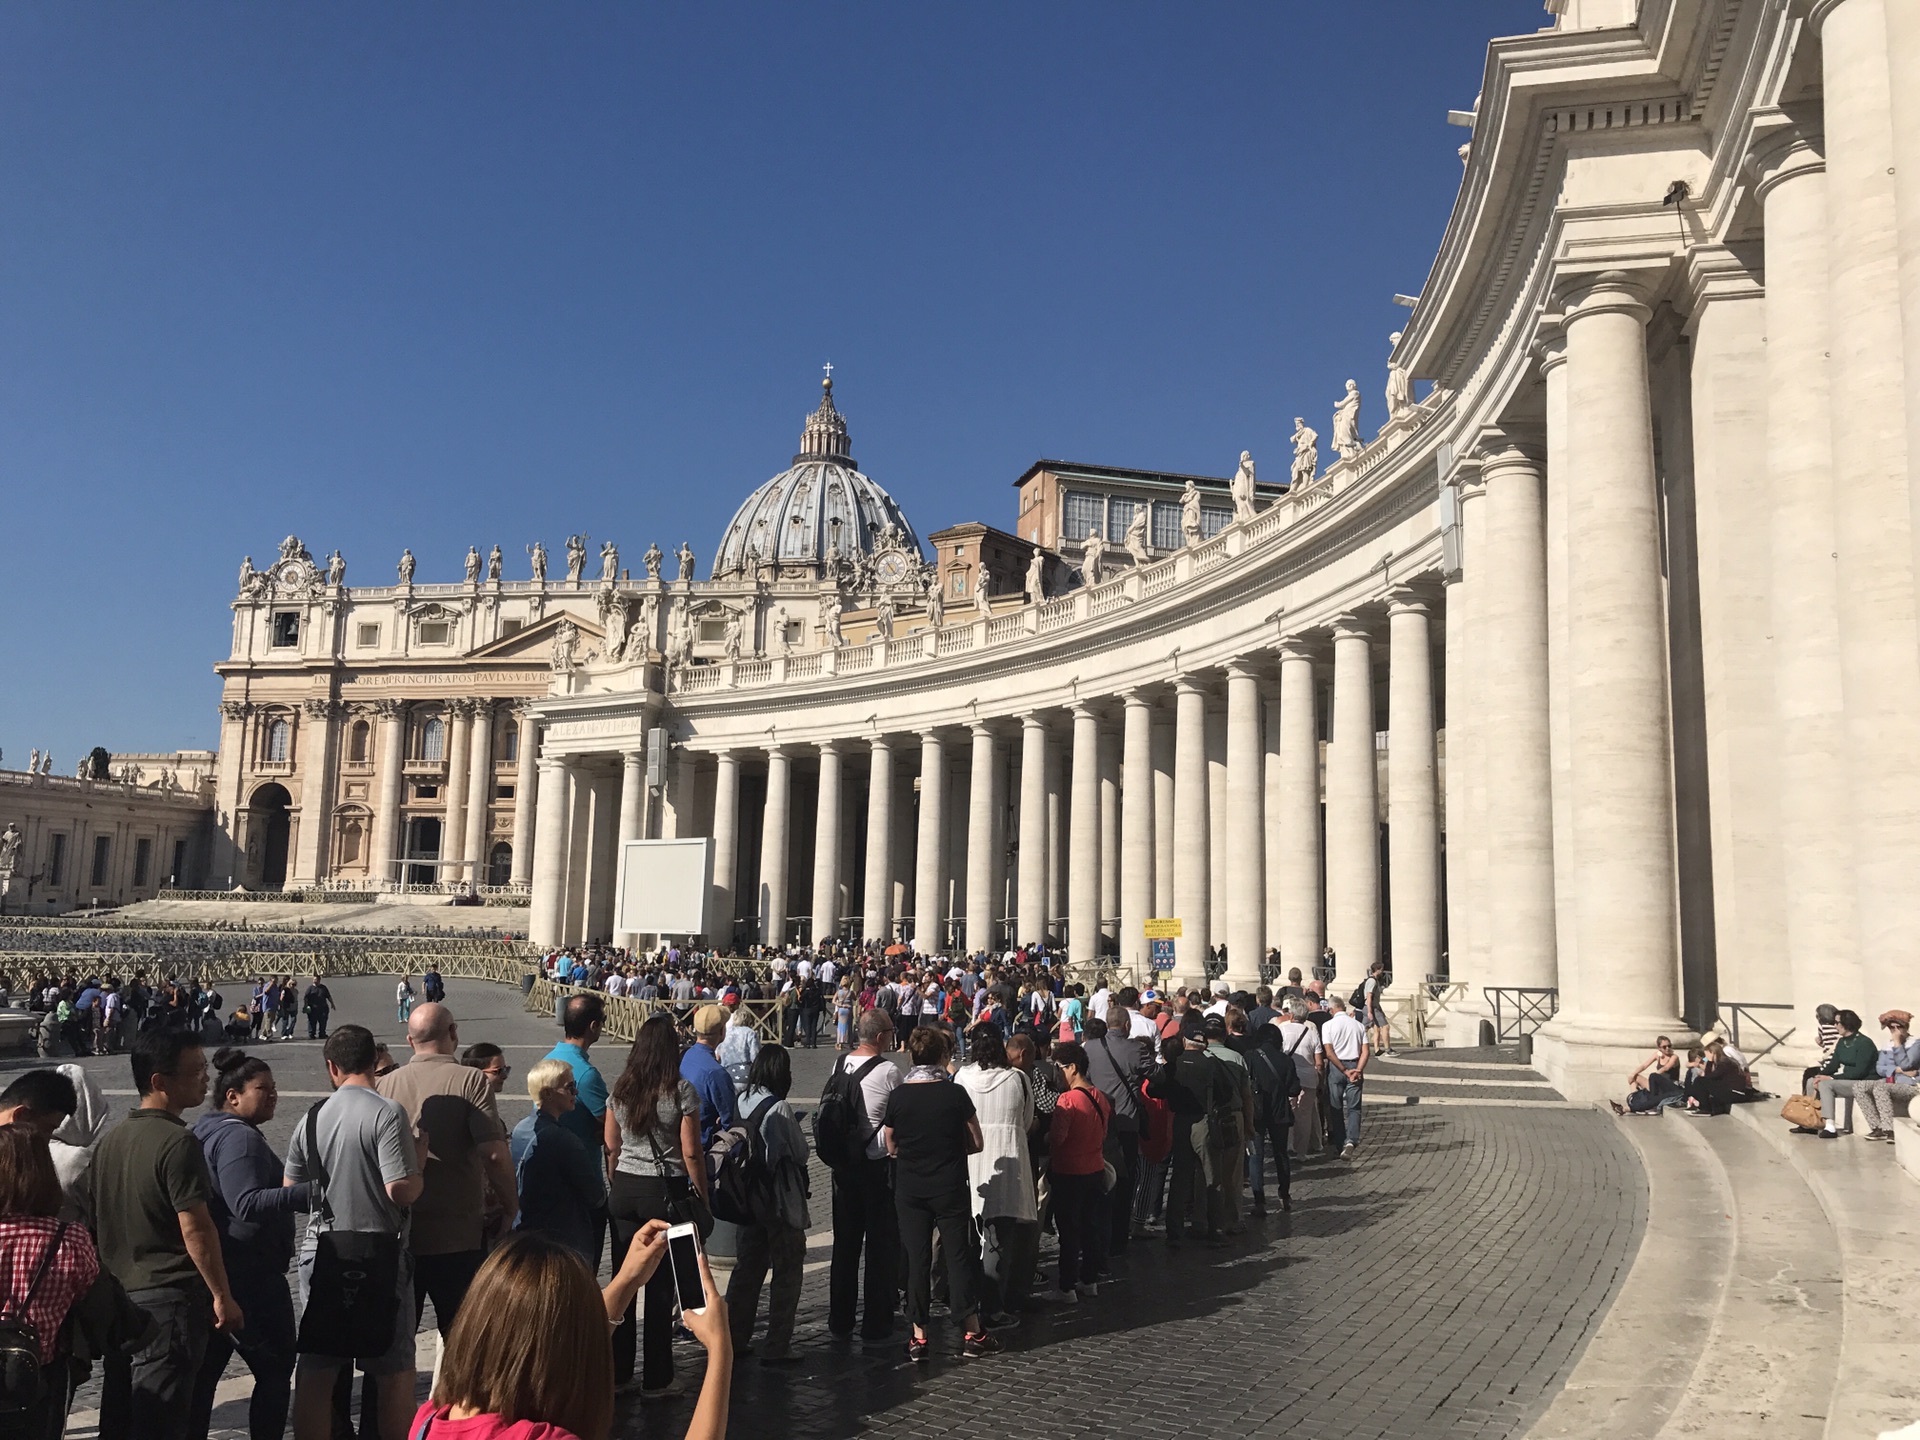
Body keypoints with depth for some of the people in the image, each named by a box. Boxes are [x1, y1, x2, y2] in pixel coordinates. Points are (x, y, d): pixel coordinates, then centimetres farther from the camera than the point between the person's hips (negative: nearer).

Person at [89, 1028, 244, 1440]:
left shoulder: (109, 1140, 8)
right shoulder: (177, 1142, -18)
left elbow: (95, 1221, 14)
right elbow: (196, 1229, -20)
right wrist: (222, 1296, -14)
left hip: (118, 1298, 8)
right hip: (170, 1298, -8)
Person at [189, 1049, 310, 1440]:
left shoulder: (204, 1131, 14)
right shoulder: (239, 1137, -17)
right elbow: (247, 1203, -30)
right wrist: (309, 1193, -37)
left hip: (213, 1271, 10)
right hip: (250, 1275, -10)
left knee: (204, 1371, 13)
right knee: (275, 1367, 1)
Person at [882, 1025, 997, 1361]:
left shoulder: (898, 1096, -5)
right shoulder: (955, 1093, -10)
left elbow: (891, 1147, 4)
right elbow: (975, 1143, -1)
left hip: (909, 1190, 2)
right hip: (950, 1188, -2)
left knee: (916, 1259, 8)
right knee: (959, 1256, 7)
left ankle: (918, 1336, 11)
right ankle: (971, 1333, 12)